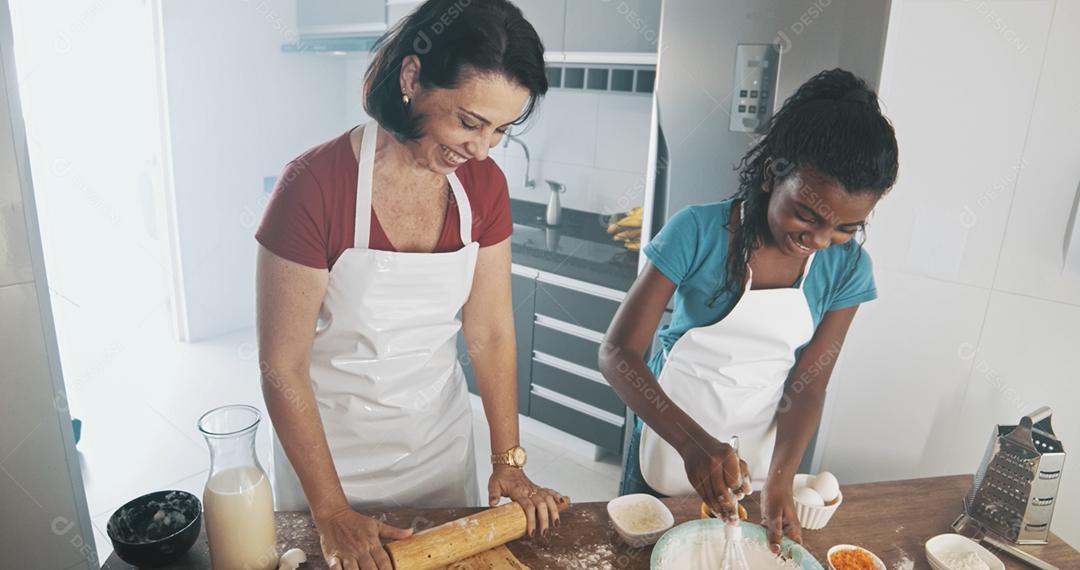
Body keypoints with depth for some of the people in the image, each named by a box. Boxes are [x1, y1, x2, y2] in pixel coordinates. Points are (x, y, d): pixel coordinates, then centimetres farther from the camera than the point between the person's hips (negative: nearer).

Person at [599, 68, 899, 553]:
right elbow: (618, 353, -25)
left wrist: (780, 481, -19)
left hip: (761, 452, 3)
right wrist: (693, 441, -38)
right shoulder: (698, 231, -22)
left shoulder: (846, 267, -11)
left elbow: (807, 386, -6)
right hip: (672, 441, -2)